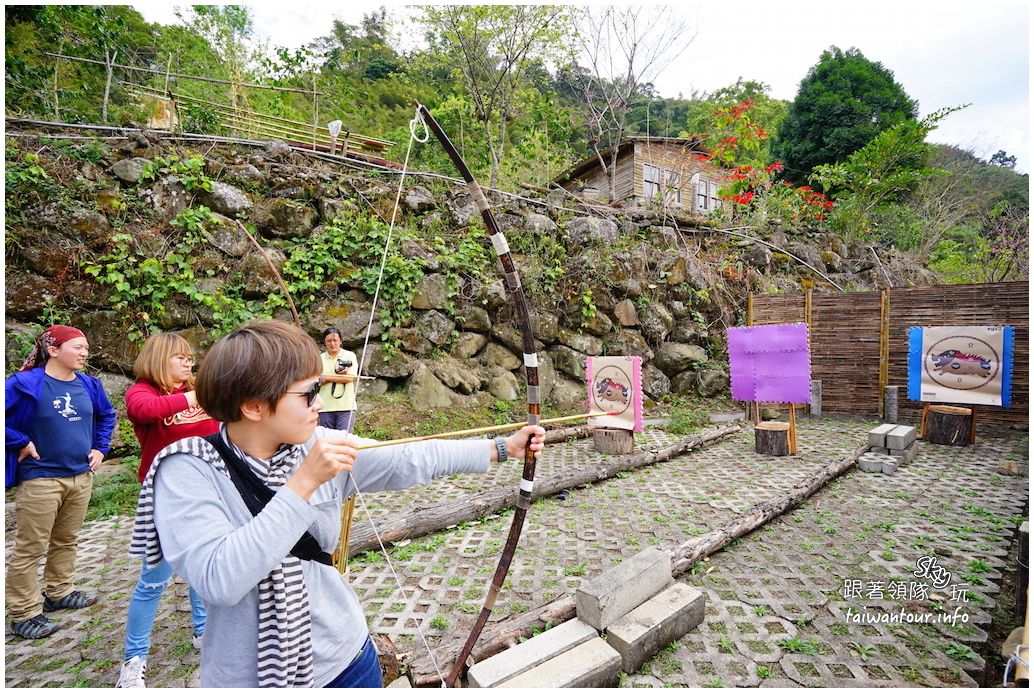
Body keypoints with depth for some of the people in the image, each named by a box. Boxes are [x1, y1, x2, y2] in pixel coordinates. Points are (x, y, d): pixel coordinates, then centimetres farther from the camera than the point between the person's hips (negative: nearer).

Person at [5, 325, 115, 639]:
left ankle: (59, 593, 36)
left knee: (67, 540, 19)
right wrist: (21, 442, -14)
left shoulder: (89, 384, 4)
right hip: (40, 479, -6)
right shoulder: (25, 384, -14)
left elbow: (107, 415, 18)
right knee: (30, 548, 5)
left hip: (81, 475, 6)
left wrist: (100, 447, 9)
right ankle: (25, 613, 18)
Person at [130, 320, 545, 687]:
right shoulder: (188, 472, -19)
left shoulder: (321, 446, -9)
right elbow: (218, 581, -29)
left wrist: (503, 447, -4)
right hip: (249, 674, -3)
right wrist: (304, 482, -33)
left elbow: (412, 461, -7)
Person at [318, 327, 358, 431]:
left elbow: (350, 378, -10)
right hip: (325, 407, 3)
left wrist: (328, 378, -8)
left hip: (345, 407, -3)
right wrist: (338, 375, -11)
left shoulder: (349, 356, 1)